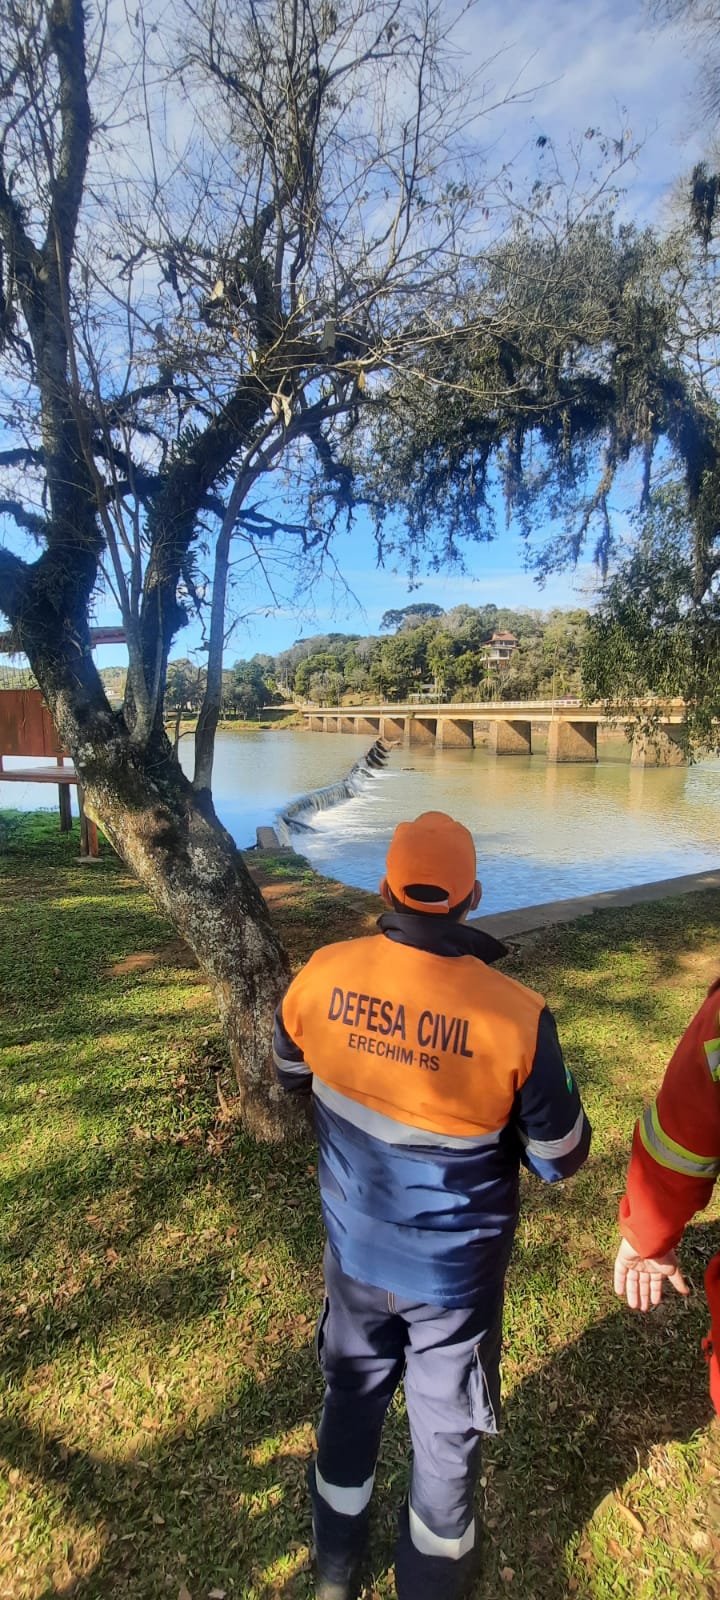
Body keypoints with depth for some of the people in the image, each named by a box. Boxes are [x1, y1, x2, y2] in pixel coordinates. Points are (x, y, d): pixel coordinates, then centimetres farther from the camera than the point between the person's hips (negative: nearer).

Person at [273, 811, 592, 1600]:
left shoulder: (324, 973, -21)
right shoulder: (516, 1015, -30)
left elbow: (291, 1073, 0)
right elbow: (560, 1160, -15)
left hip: (355, 1250, 3)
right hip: (456, 1269, -3)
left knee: (351, 1397, 30)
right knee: (445, 1428, 26)